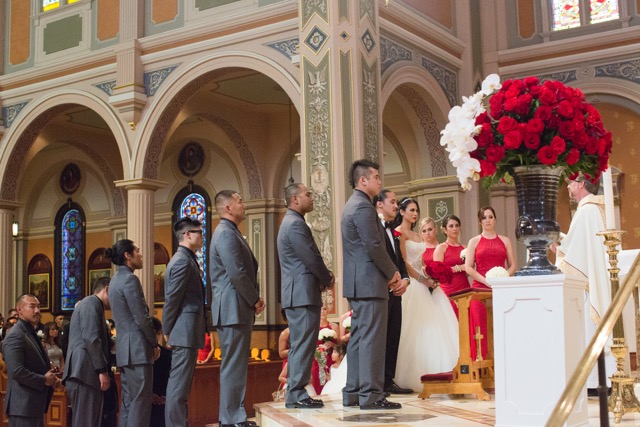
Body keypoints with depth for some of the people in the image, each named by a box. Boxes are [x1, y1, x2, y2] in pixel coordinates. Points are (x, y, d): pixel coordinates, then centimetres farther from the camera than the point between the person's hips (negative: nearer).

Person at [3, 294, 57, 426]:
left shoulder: (31, 333, 19)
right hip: (23, 405, -10)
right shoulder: (15, 335, -14)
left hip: (35, 403, 10)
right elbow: (16, 371, -24)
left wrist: (49, 377, 8)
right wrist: (44, 380, -14)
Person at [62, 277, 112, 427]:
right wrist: (102, 370, -17)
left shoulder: (90, 304, 26)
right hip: (87, 372, -10)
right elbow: (91, 338, -17)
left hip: (84, 372, 10)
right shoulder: (92, 303, -5)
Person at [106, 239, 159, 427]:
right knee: (140, 400, -9)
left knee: (128, 400, 10)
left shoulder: (116, 279, 18)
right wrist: (154, 343, -4)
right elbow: (141, 318, -16)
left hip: (125, 347, 10)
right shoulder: (130, 279, -12)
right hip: (137, 347, -10)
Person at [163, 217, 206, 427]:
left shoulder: (185, 259, 17)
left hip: (185, 332, 10)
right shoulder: (183, 261, -14)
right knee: (179, 384, -7)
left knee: (179, 383, 13)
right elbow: (172, 300, -16)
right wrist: (168, 331, -9)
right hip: (185, 332, -10)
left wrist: (169, 331, 17)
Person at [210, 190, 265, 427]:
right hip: (234, 309, -11)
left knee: (236, 364, 13)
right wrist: (255, 300, -9)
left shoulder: (230, 232, 20)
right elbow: (237, 273, -20)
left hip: (239, 309, 11)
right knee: (233, 365, -8)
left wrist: (254, 299, 9)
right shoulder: (226, 233, -13)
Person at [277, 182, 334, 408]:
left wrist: (324, 276, 9)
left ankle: (294, 393, 15)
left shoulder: (290, 222, 19)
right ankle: (297, 394, -6)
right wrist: (328, 279, -2)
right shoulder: (296, 224, -14)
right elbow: (312, 258, -17)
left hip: (296, 294, 11)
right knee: (303, 345, -8)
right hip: (304, 293, -11)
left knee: (298, 345, 12)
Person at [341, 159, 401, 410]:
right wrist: (392, 272, -6)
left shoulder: (352, 205, 19)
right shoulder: (363, 206, -13)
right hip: (370, 282, -11)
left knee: (358, 338, 12)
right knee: (372, 338, -8)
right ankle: (371, 395, -7)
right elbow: (374, 247, -19)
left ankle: (353, 393, 16)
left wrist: (389, 272, 12)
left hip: (356, 284, 11)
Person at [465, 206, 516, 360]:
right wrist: (486, 280, -11)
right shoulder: (474, 241, 10)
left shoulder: (505, 241, 15)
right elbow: (468, 267, 2)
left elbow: (512, 265, 12)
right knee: (481, 326, -7)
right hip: (480, 288, -1)